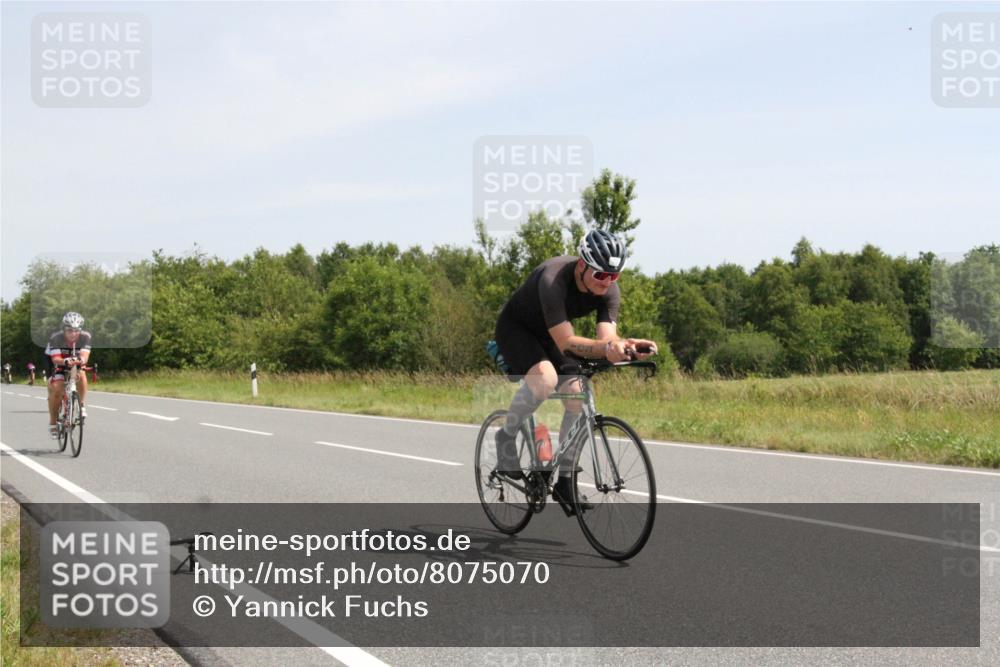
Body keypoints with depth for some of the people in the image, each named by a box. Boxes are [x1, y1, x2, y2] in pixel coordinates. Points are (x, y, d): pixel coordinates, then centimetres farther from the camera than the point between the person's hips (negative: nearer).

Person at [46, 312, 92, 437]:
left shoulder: (85, 337, -27)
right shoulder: (56, 338, -31)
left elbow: (84, 356, -38)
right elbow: (56, 359, -40)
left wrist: (80, 360, -61)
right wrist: (66, 361, -62)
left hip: (76, 363, 2)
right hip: (57, 362, -2)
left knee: (81, 375, -30)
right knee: (55, 388, -19)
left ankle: (82, 406, -14)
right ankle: (53, 423, -4)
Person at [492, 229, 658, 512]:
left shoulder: (609, 290, -20)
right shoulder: (553, 279, -39)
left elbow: (607, 337, -28)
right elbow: (566, 342, -43)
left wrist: (628, 345, -51)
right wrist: (607, 347, -59)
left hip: (549, 336, 6)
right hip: (515, 328, -6)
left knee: (578, 400, -11)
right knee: (545, 379, -34)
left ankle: (564, 481, 3)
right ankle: (506, 437, -9)